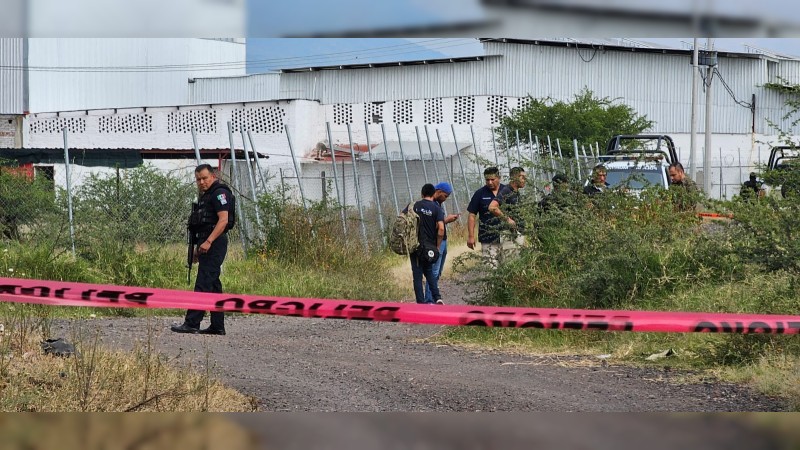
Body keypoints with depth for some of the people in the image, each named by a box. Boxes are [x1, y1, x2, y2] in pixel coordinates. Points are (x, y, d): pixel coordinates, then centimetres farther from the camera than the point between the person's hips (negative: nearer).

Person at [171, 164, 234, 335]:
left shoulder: (219, 193, -10)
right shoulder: (205, 196, 22)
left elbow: (223, 220, -20)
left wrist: (208, 242, -26)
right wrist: (198, 247, 23)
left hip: (214, 244, -11)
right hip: (207, 245, 11)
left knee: (203, 284, -13)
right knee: (213, 285, 10)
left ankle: (192, 323, -17)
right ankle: (217, 326, 13)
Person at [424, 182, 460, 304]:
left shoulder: (438, 203, 17)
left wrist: (448, 219, 7)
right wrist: (446, 220, -14)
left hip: (443, 241, 10)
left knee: (438, 272, 11)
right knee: (434, 272, -9)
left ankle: (434, 298, 15)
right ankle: (429, 300, -8)